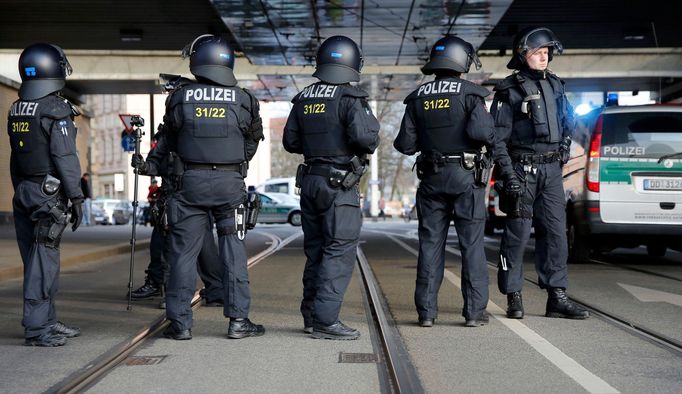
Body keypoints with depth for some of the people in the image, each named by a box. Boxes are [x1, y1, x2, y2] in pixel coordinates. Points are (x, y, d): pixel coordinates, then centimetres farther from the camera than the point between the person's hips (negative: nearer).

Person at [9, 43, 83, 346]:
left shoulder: (16, 109, 11)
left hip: (23, 193, 8)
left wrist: (19, 191, 21)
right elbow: (65, 158, -15)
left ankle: (47, 320, 20)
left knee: (36, 259, 12)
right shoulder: (56, 110, -13)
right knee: (43, 259, -5)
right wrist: (76, 198, -11)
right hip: (49, 193, -8)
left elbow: (15, 157, 15)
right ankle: (36, 327, -4)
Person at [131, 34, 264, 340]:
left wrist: (152, 165, 20)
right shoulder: (243, 100, 1)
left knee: (183, 252, 6)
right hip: (230, 183, 0)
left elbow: (171, 139, 8)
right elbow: (252, 142, 10)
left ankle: (180, 323, 9)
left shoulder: (180, 97, 0)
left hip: (190, 182, 0)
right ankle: (238, 320, 7)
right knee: (233, 250, 6)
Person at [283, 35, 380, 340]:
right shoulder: (350, 97, -11)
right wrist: (370, 144, -2)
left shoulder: (303, 98, 9)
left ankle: (311, 316, 20)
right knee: (340, 251, -4)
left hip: (309, 181, 7)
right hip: (339, 185, -7)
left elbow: (290, 141, 11)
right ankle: (325, 320, -8)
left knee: (316, 251, 15)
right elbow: (363, 135, -23)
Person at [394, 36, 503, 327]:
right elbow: (479, 131, -20)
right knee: (472, 244, 3)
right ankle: (474, 311, 4)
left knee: (430, 244, 7)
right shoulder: (469, 94, -5)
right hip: (466, 176, -3)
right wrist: (491, 140, 2)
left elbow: (406, 144, 4)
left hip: (431, 179, 3)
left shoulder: (417, 98, 7)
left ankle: (426, 311, 7)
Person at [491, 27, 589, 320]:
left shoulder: (555, 85, 15)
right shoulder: (510, 89, -3)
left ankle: (557, 297, 8)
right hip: (523, 168, -6)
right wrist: (508, 174, -15)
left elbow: (568, 123, 26)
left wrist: (564, 151, 12)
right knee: (518, 233, -4)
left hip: (551, 169, 6)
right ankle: (514, 298, 5)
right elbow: (498, 136, -8)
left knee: (555, 232, 4)